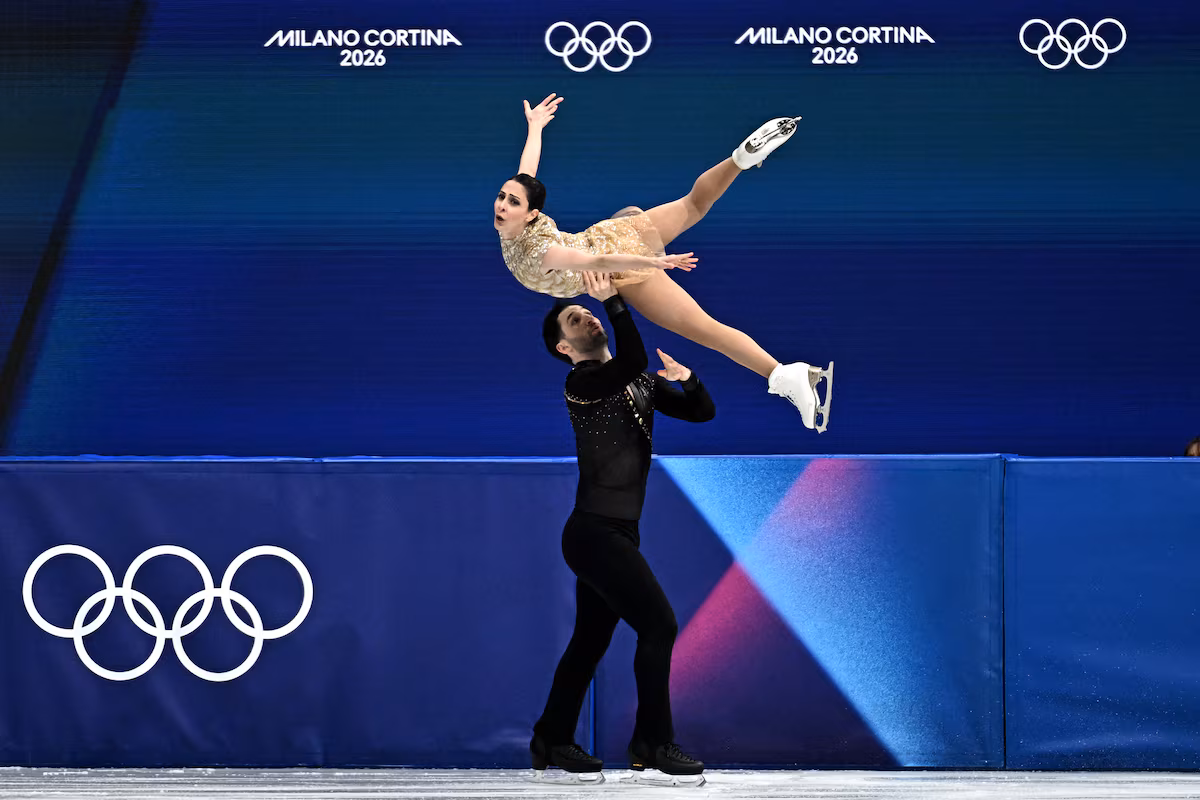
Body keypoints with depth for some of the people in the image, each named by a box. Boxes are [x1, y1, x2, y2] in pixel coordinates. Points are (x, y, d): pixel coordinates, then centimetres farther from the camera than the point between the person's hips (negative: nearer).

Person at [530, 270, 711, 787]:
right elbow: (633, 359, -30)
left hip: (613, 534, 9)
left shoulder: (638, 384, 15)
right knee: (658, 624, -14)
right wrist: (612, 300, -24)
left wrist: (685, 379, -6)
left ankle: (550, 746, 20)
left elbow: (702, 412, 12)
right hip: (595, 531, -9)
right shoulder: (583, 383, -10)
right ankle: (653, 749, -9)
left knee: (590, 641, 13)